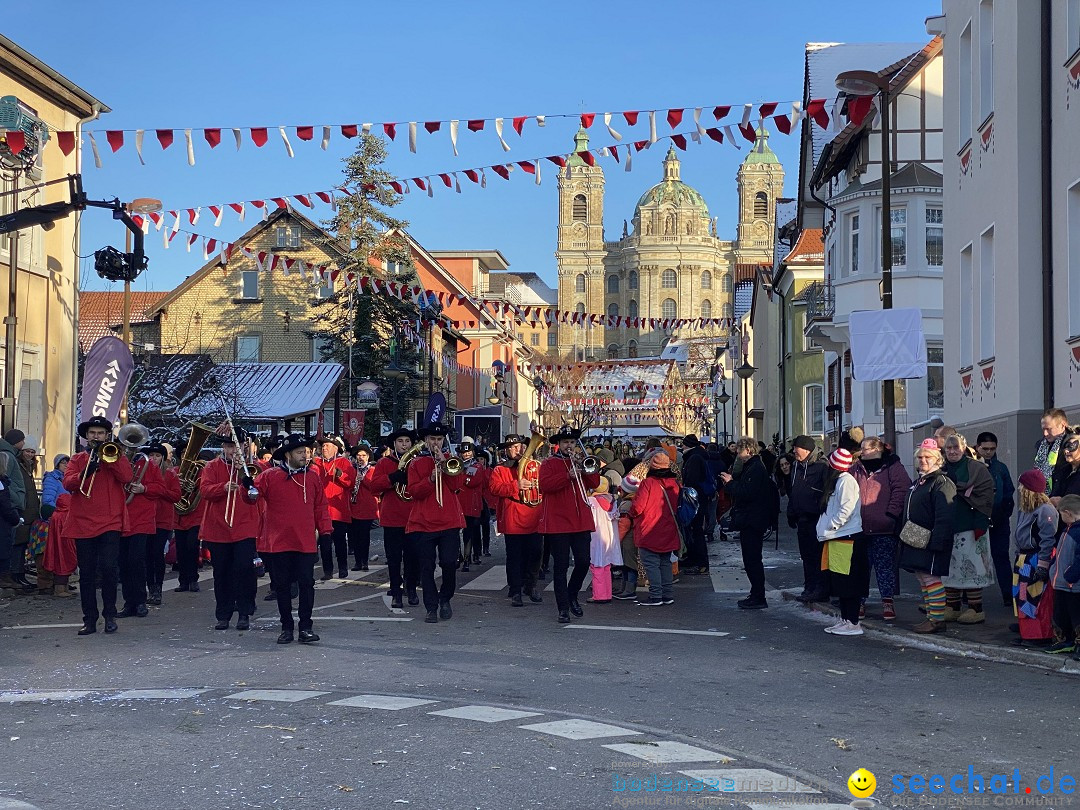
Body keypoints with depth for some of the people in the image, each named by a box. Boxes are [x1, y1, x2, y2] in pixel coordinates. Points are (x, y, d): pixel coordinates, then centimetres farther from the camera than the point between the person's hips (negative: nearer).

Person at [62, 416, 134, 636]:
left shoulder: (115, 455, 10)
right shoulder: (77, 459, 13)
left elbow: (126, 477, -9)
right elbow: (68, 483, -4)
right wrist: (85, 473, -21)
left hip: (110, 522, -2)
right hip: (83, 524, 2)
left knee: (109, 568, -13)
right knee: (87, 574, 5)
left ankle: (110, 615, 2)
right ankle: (89, 619, 11)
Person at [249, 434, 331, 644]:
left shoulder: (313, 477, 7)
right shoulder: (269, 476, -1)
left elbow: (320, 507, 10)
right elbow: (252, 497, -5)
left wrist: (325, 531, 4)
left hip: (306, 543, 1)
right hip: (279, 543, -1)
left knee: (306, 583, -1)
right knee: (283, 585, 6)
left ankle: (306, 627, 7)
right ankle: (286, 627, 16)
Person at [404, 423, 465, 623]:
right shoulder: (416, 463, 8)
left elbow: (456, 485, -4)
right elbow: (414, 492, -3)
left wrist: (443, 463, -11)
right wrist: (431, 478, -18)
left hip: (449, 522, 0)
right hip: (423, 523, 0)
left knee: (449, 563, -9)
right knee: (426, 567, 0)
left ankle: (445, 599, 15)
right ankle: (431, 608, 8)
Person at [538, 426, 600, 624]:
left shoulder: (580, 462, 17)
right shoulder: (549, 463, 2)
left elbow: (594, 483, 7)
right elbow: (545, 484, -15)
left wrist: (585, 470, -9)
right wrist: (568, 476, -23)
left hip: (581, 521, 4)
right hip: (558, 522, -4)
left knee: (583, 562, 1)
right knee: (561, 565, -3)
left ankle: (572, 596, 25)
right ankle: (563, 608, 1)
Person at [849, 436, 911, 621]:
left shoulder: (892, 467, -3)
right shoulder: (856, 469, 14)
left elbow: (902, 489, -10)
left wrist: (891, 513, -15)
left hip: (884, 529, -5)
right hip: (860, 528, 5)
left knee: (885, 566, -1)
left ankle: (888, 601, 6)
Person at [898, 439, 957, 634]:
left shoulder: (941, 483, -11)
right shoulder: (917, 482, 19)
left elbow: (944, 517, -19)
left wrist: (937, 542, -24)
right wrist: (904, 537, 20)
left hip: (930, 542, -10)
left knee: (931, 579, -8)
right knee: (923, 580, 12)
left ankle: (937, 619, -4)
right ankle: (930, 616, 19)